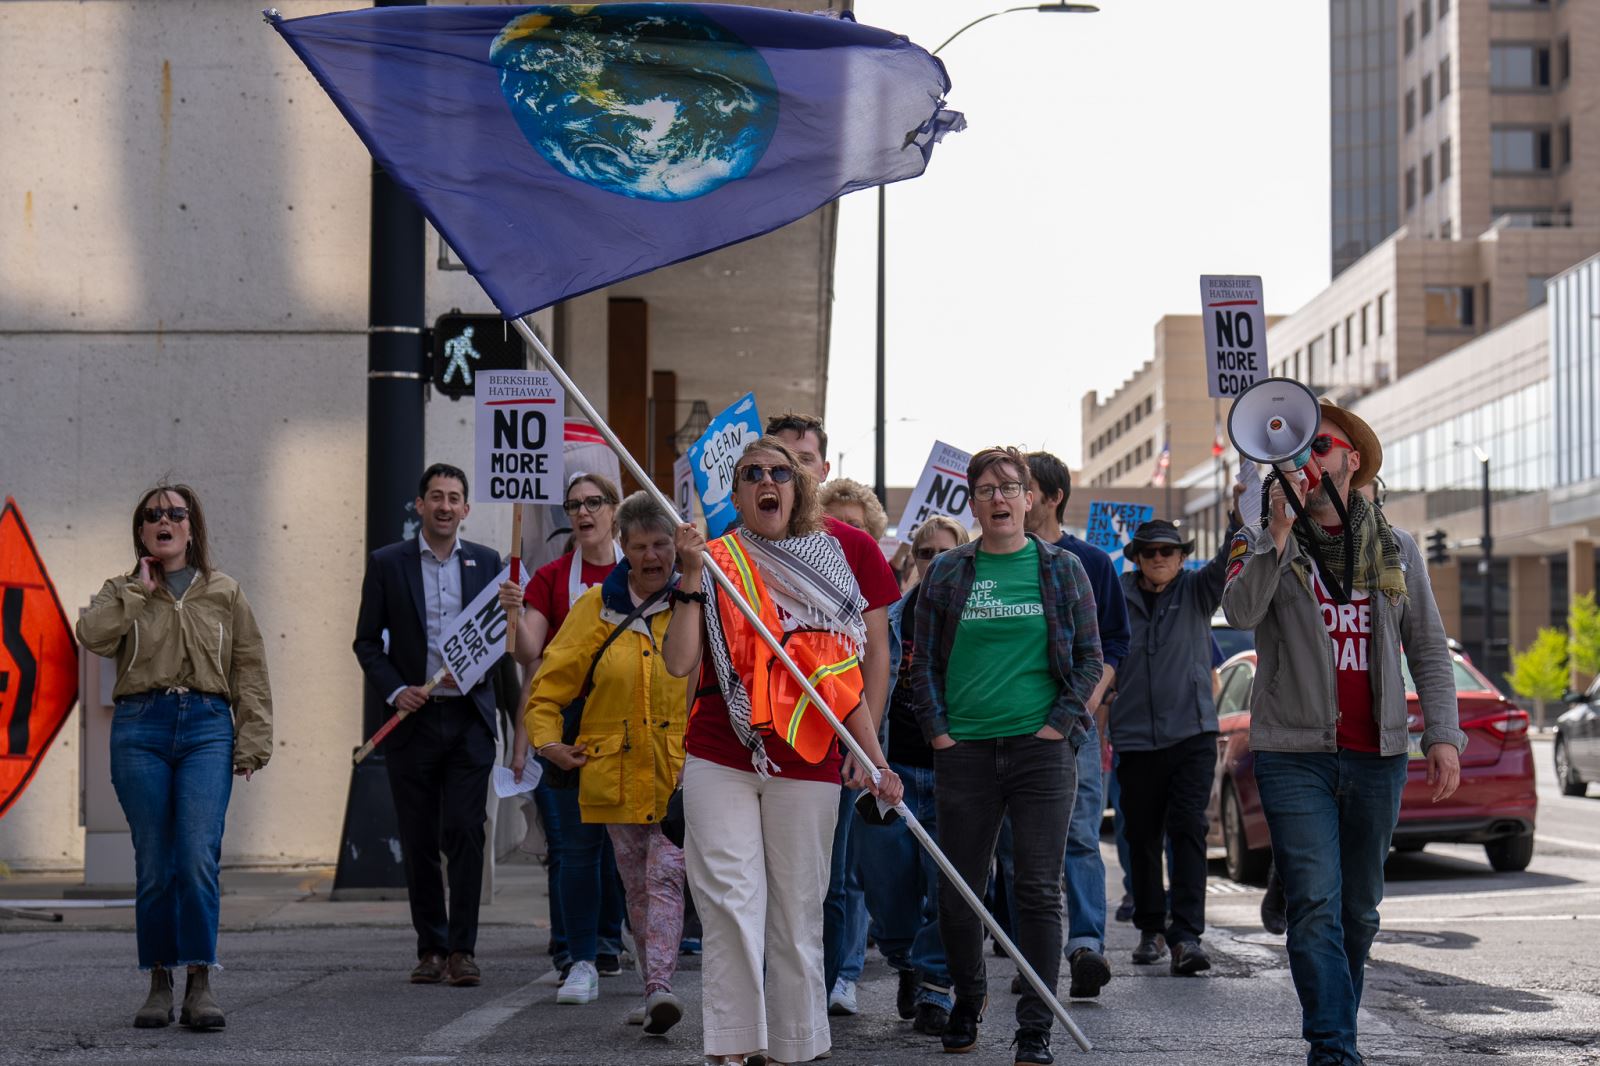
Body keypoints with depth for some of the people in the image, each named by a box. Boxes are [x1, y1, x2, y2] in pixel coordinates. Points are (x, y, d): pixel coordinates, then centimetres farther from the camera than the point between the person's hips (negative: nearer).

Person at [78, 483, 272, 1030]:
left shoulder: (225, 593, 14)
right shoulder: (123, 592, 14)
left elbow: (250, 672, 11)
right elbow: (92, 634, -8)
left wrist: (252, 741, 2)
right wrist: (140, 589, -2)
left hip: (207, 728, -1)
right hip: (140, 728, 1)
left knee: (199, 857, -13)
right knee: (153, 864, 0)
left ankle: (200, 985, -11)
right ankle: (159, 985, 7)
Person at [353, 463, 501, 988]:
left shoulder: (486, 562, 8)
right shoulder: (387, 564, 4)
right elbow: (367, 641, 6)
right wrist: (395, 690, -9)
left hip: (469, 718, 0)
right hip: (413, 719, 0)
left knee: (465, 832, -8)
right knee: (419, 841, 3)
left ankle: (462, 949, -3)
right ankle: (431, 948, 13)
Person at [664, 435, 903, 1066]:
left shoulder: (829, 571, 11)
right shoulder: (718, 562, 5)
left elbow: (846, 681, 12)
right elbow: (680, 663, -5)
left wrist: (876, 761, 4)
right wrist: (692, 578, -12)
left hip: (806, 759, 2)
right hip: (720, 755, -1)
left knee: (797, 910, 2)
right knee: (731, 903, -10)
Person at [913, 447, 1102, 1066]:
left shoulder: (1061, 569, 6)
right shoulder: (947, 573, 8)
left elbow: (1090, 659, 6)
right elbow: (925, 661, 11)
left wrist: (1058, 725, -4)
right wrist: (937, 732, 0)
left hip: (1042, 747, -1)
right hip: (964, 752, 1)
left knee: (1039, 891, -3)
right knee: (958, 891, 6)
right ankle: (967, 1000, 28)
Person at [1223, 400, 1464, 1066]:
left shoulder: (1395, 549, 10)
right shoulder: (1263, 542, 4)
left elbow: (1428, 649, 10)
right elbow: (1240, 611, -15)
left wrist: (1443, 735, -1)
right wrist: (1281, 530, -22)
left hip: (1377, 757, 3)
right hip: (1295, 754, -3)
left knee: (1359, 911, 10)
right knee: (1315, 907, -12)